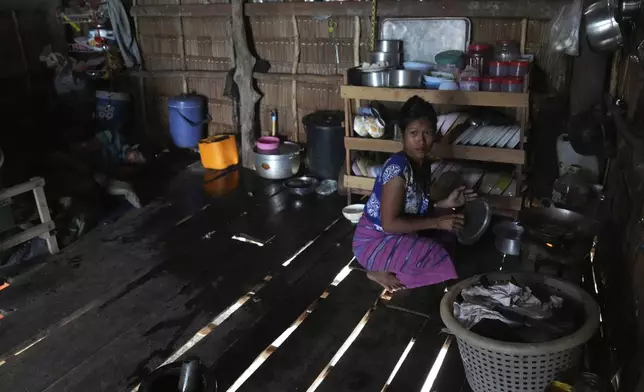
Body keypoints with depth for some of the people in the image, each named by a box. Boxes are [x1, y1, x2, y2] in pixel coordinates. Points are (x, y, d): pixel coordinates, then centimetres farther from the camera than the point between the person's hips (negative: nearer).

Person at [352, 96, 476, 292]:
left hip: (397, 235, 9)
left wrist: (447, 203, -3)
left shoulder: (423, 164, 1)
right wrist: (436, 222, -24)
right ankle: (381, 271, -1)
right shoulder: (398, 168, -28)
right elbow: (390, 223, -29)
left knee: (449, 231, 12)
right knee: (438, 257, -22)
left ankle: (391, 267, 8)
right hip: (373, 241, -9)